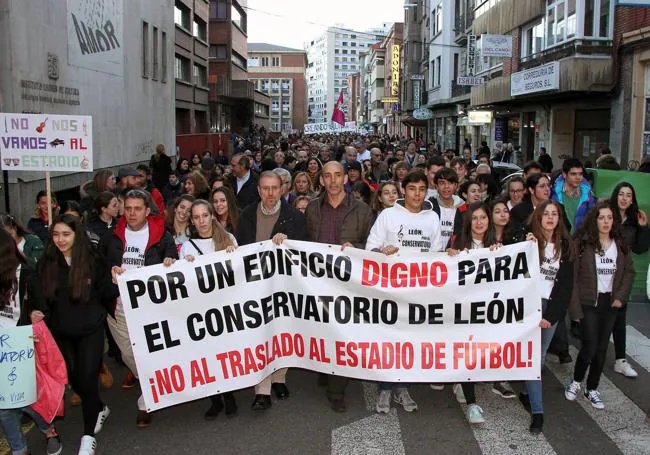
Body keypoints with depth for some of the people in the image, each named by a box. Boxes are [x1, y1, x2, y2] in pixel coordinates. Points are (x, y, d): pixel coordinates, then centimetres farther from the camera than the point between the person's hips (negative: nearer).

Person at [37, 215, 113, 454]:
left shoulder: (93, 260, -9)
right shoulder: (46, 263, -3)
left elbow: (106, 294, -5)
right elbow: (40, 297, 3)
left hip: (90, 329, -3)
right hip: (61, 332, 3)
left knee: (87, 378, -4)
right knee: (74, 378, 15)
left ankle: (88, 436, 13)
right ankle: (100, 409, 43)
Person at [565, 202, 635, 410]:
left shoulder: (620, 245, 4)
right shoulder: (582, 243, -9)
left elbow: (629, 271, 10)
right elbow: (572, 276, -11)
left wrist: (621, 296, -5)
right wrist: (574, 307, -15)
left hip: (611, 302, 4)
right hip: (588, 301, -4)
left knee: (602, 347, 8)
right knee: (590, 346, -8)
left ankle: (592, 389, 23)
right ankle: (576, 382, 18)